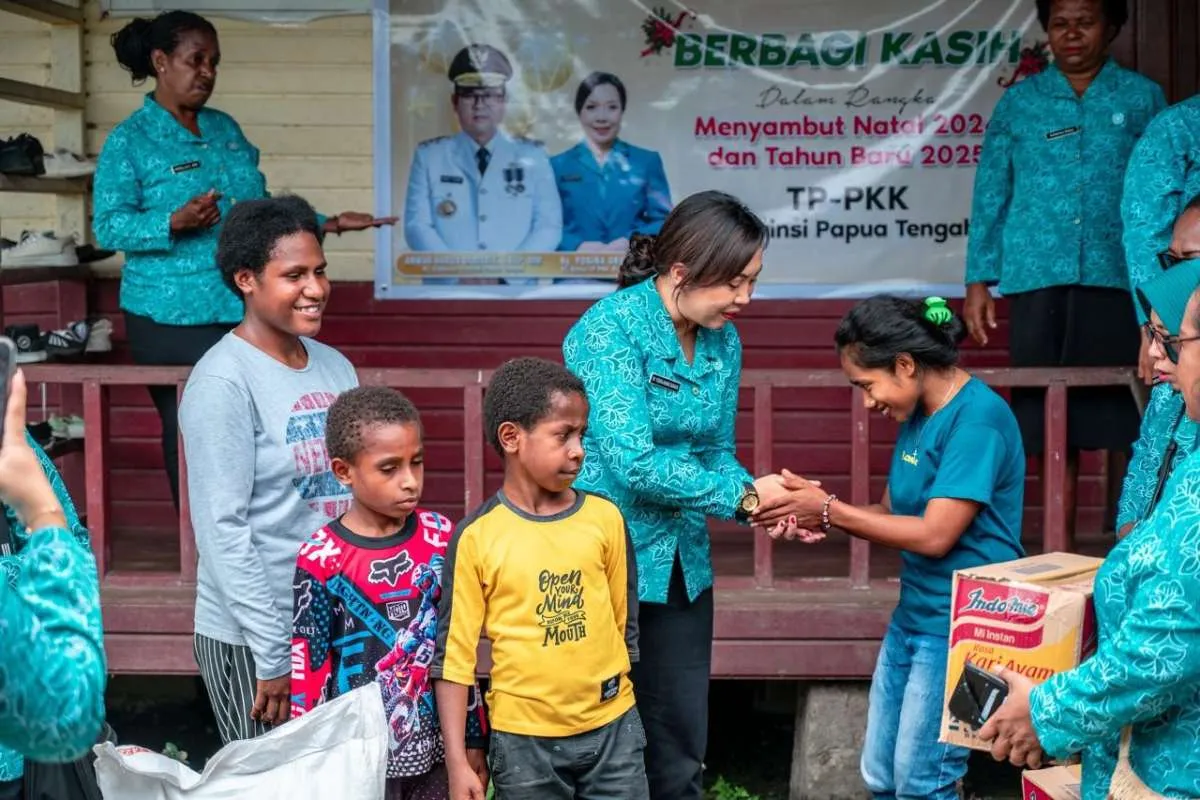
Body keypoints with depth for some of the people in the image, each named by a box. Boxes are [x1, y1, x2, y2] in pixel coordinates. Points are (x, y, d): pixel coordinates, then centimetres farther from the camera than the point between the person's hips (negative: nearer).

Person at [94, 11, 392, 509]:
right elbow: (108, 227, -11)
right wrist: (176, 222, -26)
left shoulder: (225, 128, 14)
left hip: (247, 312, 6)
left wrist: (326, 224, 8)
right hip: (173, 318, -5)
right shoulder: (129, 141, -5)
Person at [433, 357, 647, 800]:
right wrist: (457, 762, -9)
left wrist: (619, 723, 13)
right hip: (523, 738, -2)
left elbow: (624, 622, 9)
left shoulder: (605, 519, 0)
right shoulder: (477, 536, -8)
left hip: (611, 729, 2)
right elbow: (454, 653, -6)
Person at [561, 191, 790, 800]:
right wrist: (744, 495, -20)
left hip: (681, 566, 6)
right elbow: (633, 462, -25)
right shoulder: (611, 328, -18)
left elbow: (717, 452, 8)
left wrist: (765, 505, -12)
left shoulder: (723, 341, 4)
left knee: (680, 750, 11)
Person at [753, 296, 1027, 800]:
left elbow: (934, 535, -22)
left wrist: (830, 511, -16)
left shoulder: (977, 418, -19)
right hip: (912, 618, 9)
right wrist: (818, 513, -7)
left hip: (960, 629, -9)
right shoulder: (918, 416, 10)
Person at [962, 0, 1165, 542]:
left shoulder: (1142, 98, 8)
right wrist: (978, 281, 5)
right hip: (1038, 279, 1)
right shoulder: (1018, 102, 10)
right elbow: (991, 194, 10)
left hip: (1119, 277, -1)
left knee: (1125, 415, -1)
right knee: (1048, 414, 3)